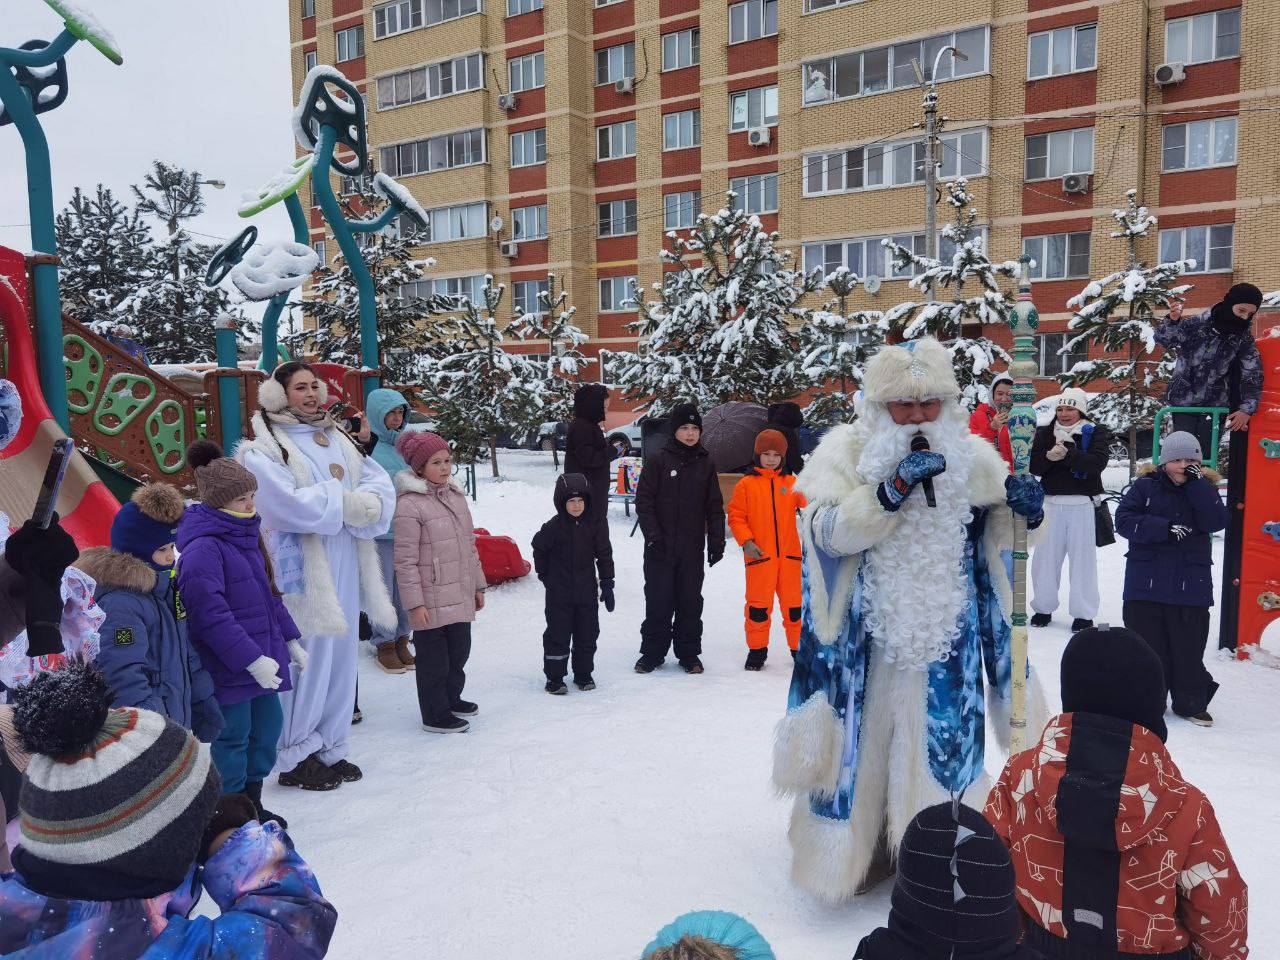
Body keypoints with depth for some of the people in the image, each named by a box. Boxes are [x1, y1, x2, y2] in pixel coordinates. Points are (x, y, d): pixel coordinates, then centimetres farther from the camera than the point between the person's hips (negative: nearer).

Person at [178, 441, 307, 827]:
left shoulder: (246, 536, 10)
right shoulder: (203, 549, -20)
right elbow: (211, 615, -25)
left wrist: (290, 640, 18)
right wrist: (252, 659, -25)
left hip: (263, 656, 9)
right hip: (229, 665, -9)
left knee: (268, 725, 18)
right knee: (233, 736, 3)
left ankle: (252, 802, 35)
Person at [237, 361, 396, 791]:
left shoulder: (336, 438, 15)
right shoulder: (263, 448, -4)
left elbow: (381, 485, 4)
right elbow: (291, 504, -19)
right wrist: (346, 498, -9)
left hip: (345, 566, 6)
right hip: (301, 569, -6)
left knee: (339, 657, 11)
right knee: (306, 660, -4)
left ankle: (330, 749, 24)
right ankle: (296, 757, 12)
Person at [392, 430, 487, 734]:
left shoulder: (456, 496, 9)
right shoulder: (409, 505, -16)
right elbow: (405, 561, -16)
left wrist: (478, 585, 18)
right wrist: (414, 603, -17)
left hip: (460, 597, 8)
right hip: (432, 601, -7)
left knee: (459, 652, 20)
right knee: (434, 658, 5)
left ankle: (451, 699, 41)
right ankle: (435, 716, 20)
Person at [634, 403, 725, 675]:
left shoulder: (706, 464, 7)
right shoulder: (658, 461, -2)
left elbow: (715, 507, 10)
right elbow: (644, 502, -4)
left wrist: (717, 540, 2)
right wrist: (653, 535, -12)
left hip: (692, 548, 2)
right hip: (660, 548, -2)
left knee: (690, 601, 8)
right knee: (658, 601, 3)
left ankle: (688, 653, 20)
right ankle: (652, 652, 16)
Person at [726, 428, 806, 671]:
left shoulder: (791, 482, 9)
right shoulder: (747, 483, 1)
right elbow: (736, 516, 0)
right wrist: (746, 541, -11)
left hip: (789, 553, 2)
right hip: (759, 554, -2)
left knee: (793, 602, 9)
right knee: (758, 604, 3)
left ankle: (799, 646, 24)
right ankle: (757, 648, 18)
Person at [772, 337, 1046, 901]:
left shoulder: (972, 456, 2)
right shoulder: (845, 451, -6)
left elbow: (1007, 533, 10)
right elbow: (832, 529, -19)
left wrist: (1023, 504, -13)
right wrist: (896, 487, -30)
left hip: (944, 636, 2)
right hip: (864, 637, -2)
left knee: (938, 746, 10)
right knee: (860, 742, 7)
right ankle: (849, 851, 28)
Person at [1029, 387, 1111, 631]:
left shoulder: (1096, 433, 2)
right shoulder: (1045, 433, 9)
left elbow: (1097, 463, -14)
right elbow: (1033, 466, 0)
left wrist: (1067, 454, -23)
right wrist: (1049, 456, -19)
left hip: (1083, 503, -3)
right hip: (1052, 501, 3)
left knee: (1083, 556, 2)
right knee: (1046, 555, 7)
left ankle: (1083, 613, 11)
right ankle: (1043, 607, 21)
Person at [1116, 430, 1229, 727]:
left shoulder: (1204, 489, 6)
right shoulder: (1145, 486, 1)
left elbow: (1216, 522, -10)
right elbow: (1124, 520, -8)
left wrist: (1196, 485, -15)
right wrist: (1164, 528, -19)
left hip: (1191, 585, 1)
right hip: (1146, 583, -1)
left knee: (1189, 647, 5)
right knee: (1147, 645, 5)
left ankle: (1191, 702, 19)